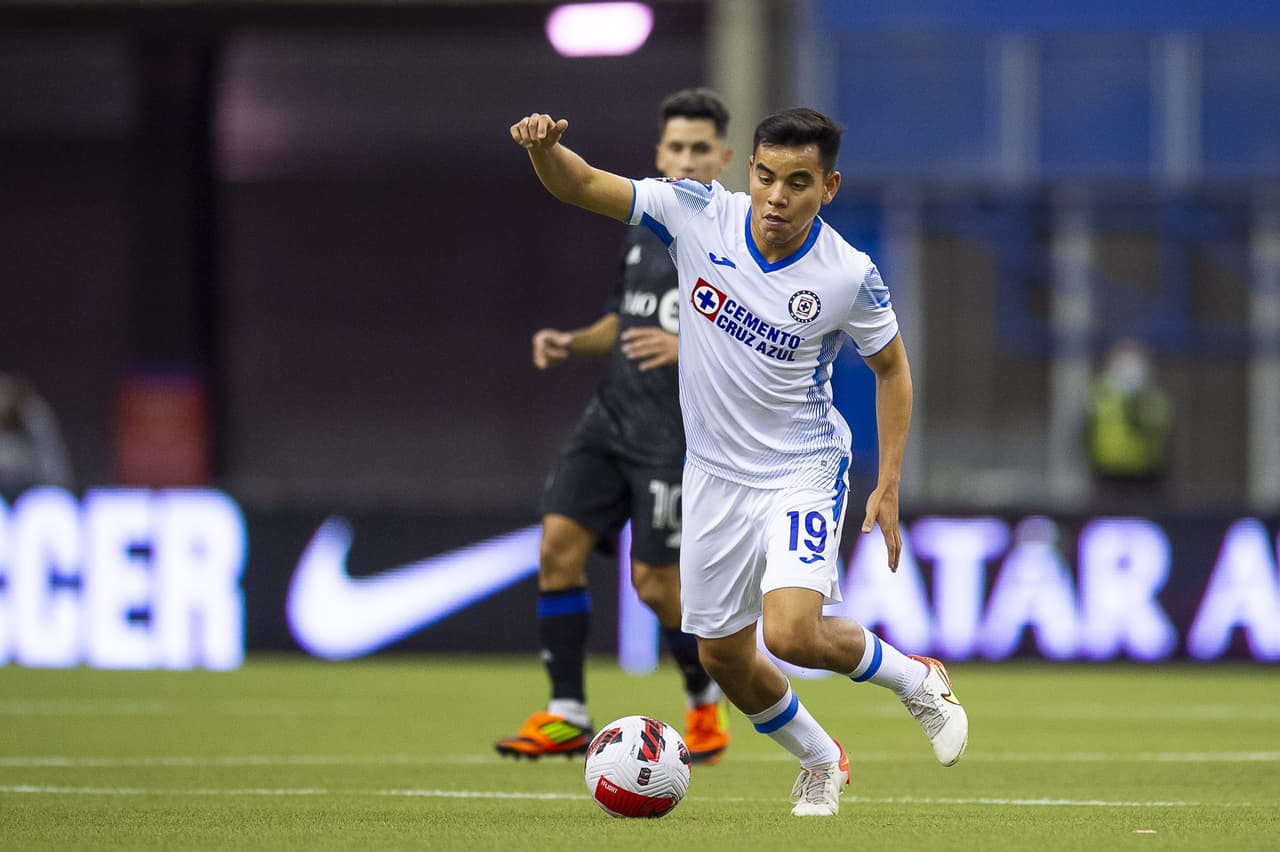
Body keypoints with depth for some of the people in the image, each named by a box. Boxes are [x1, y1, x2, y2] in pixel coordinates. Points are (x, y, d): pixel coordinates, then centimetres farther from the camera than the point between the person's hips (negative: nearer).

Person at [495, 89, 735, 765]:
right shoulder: (643, 233, 14)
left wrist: (689, 348, -25)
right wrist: (572, 344, 7)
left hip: (676, 436, -7)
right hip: (611, 418, 7)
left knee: (655, 584, -5)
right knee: (559, 544, -7)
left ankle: (706, 705, 21)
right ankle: (566, 716, -2)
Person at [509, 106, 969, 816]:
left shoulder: (849, 277, -18)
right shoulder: (698, 215, -14)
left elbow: (891, 368, -1)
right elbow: (582, 186, -13)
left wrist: (888, 486, -3)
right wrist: (544, 145, -36)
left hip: (804, 471, -4)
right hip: (715, 474, 4)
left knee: (790, 633, -24)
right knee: (722, 655, 12)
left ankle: (916, 681, 7)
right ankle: (821, 761, 39)